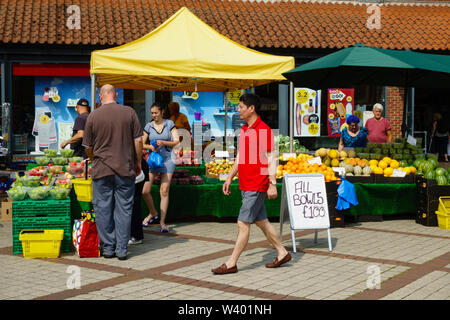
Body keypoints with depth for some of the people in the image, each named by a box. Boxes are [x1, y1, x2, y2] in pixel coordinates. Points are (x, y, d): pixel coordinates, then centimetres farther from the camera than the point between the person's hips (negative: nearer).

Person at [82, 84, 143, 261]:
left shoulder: (93, 116, -1)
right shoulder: (129, 112, -1)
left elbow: (88, 147, 6)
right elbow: (138, 141, -1)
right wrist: (138, 162, 10)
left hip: (101, 169, 0)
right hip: (125, 169, 0)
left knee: (103, 209, 8)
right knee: (123, 209, 6)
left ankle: (108, 247, 12)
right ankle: (122, 249, 7)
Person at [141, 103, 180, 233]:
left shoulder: (169, 124, 2)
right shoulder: (148, 126, 6)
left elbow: (176, 141, -1)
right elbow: (142, 144, 7)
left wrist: (163, 142, -16)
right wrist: (150, 147, -13)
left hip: (167, 159, -2)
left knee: (164, 192, -4)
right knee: (145, 191, -5)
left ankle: (162, 222, 4)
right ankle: (153, 214, 21)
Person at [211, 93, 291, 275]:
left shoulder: (263, 130, -13)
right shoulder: (244, 130, 14)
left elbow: (271, 159, -15)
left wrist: (272, 184, -18)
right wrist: (229, 178, 18)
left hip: (257, 186, -9)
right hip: (246, 185, 9)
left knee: (243, 223, -6)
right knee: (261, 221, 14)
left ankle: (231, 263, -1)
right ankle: (282, 253, 26)